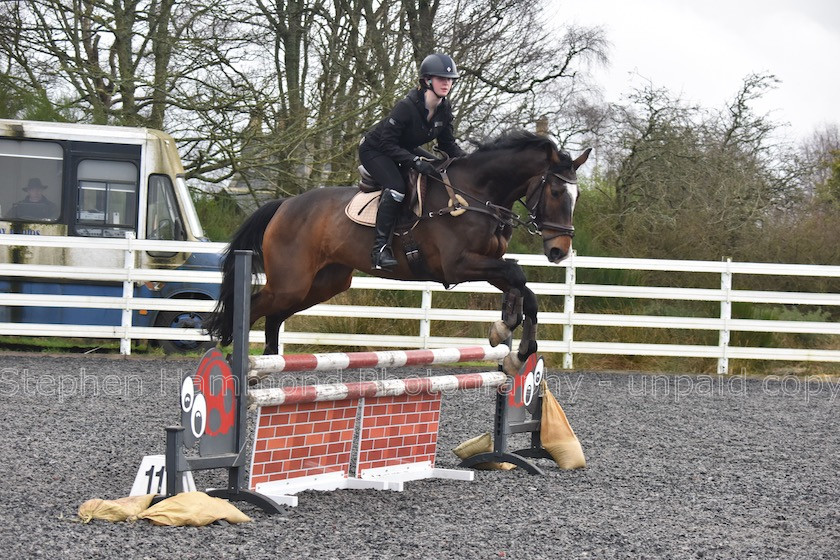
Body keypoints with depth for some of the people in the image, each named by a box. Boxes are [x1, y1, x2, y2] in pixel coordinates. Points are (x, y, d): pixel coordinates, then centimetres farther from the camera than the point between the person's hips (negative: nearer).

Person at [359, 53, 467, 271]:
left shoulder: (444, 109, -11)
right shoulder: (407, 107, -32)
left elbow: (447, 143, 1)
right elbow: (388, 144, -30)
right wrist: (415, 161, -40)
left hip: (406, 149, 8)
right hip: (374, 150, -8)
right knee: (396, 187, -31)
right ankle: (380, 247, -31)